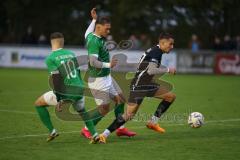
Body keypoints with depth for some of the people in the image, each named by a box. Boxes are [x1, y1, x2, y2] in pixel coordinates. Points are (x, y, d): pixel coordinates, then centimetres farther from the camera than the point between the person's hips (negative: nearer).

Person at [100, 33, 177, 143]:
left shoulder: (156, 51, 12)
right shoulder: (156, 52, -17)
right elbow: (151, 71, -28)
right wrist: (167, 70, -17)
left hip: (147, 84, 10)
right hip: (138, 86, -10)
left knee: (171, 96, 10)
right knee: (129, 115, -16)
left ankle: (153, 122, 13)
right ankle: (104, 135, -10)